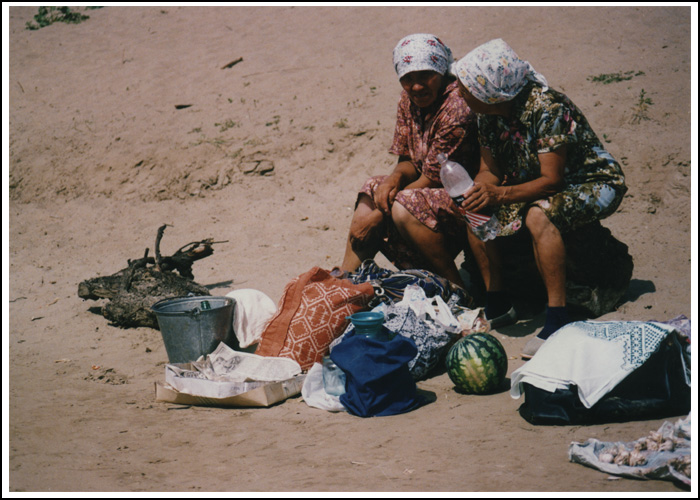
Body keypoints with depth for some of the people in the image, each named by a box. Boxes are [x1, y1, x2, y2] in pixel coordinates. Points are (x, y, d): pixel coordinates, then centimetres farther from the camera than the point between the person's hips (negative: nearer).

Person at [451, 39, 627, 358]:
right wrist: (479, 190, -22)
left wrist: (499, 194, -42)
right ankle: (496, 303, -1)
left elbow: (552, 180, -31)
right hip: (537, 185, 8)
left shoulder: (546, 108, -29)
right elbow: (489, 170, 1)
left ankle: (558, 320, -36)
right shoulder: (489, 114, -6)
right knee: (475, 208, -9)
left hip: (594, 185, -8)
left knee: (539, 215, -37)